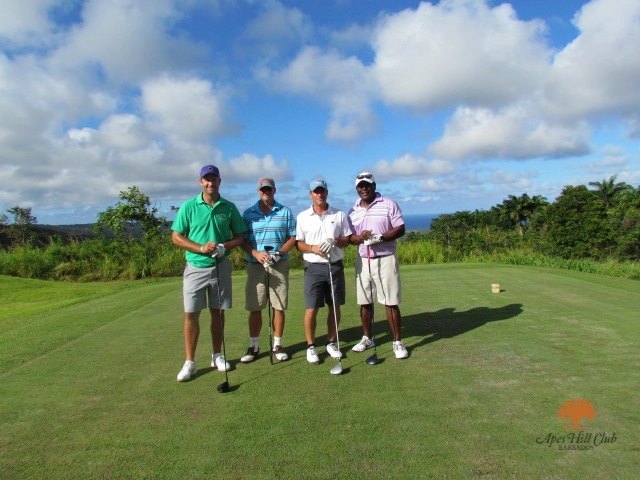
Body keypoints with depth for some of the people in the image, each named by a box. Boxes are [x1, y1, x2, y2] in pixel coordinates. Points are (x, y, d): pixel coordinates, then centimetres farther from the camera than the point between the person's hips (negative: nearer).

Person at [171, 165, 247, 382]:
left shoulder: (229, 208, 2)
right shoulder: (188, 207, -2)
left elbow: (240, 236, 6)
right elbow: (176, 237, -2)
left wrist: (224, 246, -14)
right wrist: (200, 248, -16)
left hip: (220, 266, 1)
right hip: (195, 267, -1)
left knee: (218, 312, 9)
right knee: (191, 314, 0)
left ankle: (217, 356, 24)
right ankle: (190, 362, 12)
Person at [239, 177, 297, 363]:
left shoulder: (285, 212, 6)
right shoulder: (248, 213, 7)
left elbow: (293, 237, 3)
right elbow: (242, 240, 4)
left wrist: (278, 253, -12)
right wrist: (256, 254, -14)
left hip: (280, 265, 0)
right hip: (255, 266, 1)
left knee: (279, 307, 3)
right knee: (254, 308, 3)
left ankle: (277, 345, 16)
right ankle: (253, 346, 16)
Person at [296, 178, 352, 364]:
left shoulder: (339, 215, 6)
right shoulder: (302, 217, 3)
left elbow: (347, 240, 6)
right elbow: (298, 243, 2)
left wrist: (335, 241, -14)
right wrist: (313, 248, -16)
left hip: (335, 265, 2)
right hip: (313, 267, -2)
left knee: (335, 306, 8)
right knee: (311, 308, -3)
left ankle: (331, 343, 24)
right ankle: (310, 346, 13)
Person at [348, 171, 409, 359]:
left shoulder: (389, 204, -1)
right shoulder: (353, 210, 11)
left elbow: (400, 229, -5)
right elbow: (349, 237, 10)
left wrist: (381, 238, -20)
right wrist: (359, 237, -13)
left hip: (385, 259, -4)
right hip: (362, 260, 4)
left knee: (390, 303, -2)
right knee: (364, 302, 8)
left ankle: (398, 342, 9)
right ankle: (367, 338, 25)